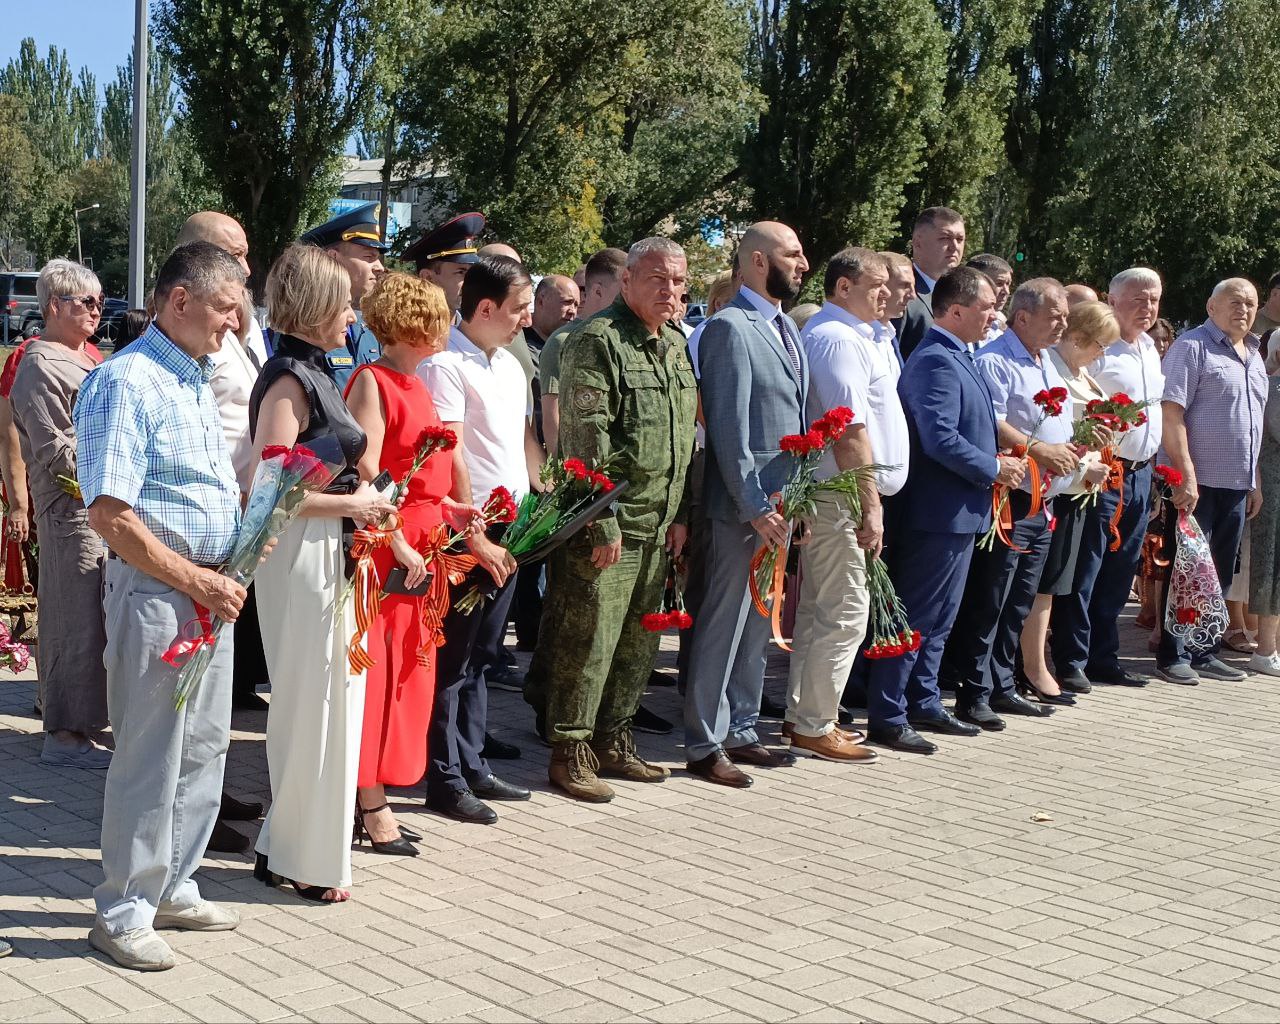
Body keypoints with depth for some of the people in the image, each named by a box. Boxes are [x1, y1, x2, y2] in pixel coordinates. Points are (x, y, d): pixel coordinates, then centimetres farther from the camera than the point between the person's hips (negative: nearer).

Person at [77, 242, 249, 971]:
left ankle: (173, 888, 29)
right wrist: (195, 581, -18)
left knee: (205, 748, 16)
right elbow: (110, 514, -21)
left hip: (210, 590, 9)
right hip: (154, 591, -9)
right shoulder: (127, 383, -15)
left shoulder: (198, 381, 13)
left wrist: (250, 509, 3)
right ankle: (124, 913, 13)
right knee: (150, 760, 0)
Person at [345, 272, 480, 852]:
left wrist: (446, 509, 9)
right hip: (386, 550, -9)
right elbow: (365, 476, -19)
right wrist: (399, 546, -21)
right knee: (376, 673, -2)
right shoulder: (372, 383, -13)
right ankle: (371, 808, 6)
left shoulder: (415, 386, 15)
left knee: (406, 673, 12)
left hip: (420, 549, 9)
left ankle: (372, 800, 21)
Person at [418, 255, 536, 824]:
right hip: (465, 535, -8)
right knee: (452, 661, 1)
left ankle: (473, 767, 25)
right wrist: (475, 537, -18)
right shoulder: (444, 365, -12)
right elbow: (451, 458, -17)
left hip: (506, 531, 8)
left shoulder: (510, 365, 15)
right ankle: (446, 781, 9)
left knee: (480, 657, 16)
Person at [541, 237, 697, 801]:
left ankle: (613, 741, 26)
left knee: (638, 641, 14)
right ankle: (570, 751, 7)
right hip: (608, 526, -8)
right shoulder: (599, 341, -11)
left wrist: (681, 514, 15)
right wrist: (603, 521, -18)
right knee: (589, 641, -4)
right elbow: (587, 438, -16)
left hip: (659, 526, 8)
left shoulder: (676, 346, 15)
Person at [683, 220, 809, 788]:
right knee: (722, 627, -1)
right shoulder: (730, 327, -13)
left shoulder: (784, 327, 15)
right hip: (744, 507, -9)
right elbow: (728, 427, -17)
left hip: (779, 504, 9)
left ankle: (740, 731, 26)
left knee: (757, 626, 15)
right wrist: (754, 506, -19)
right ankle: (704, 744, 8)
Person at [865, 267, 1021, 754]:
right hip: (939, 511, -10)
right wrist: (994, 468, -15)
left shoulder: (957, 358, 15)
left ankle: (923, 704, 28)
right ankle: (886, 719, 2)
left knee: (939, 619, 17)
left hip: (960, 511, 11)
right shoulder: (935, 361, -18)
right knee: (916, 618, -4)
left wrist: (997, 464, 11)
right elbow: (940, 439, -26)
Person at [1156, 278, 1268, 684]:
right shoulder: (1193, 346, -8)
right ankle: (1173, 656, 6)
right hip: (1197, 483, -8)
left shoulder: (1253, 356, 17)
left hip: (1236, 485, 8)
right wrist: (1186, 475, -21)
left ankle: (1205, 654, 21)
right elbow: (1171, 412, -16)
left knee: (1219, 575, 12)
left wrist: (1254, 482, 19)